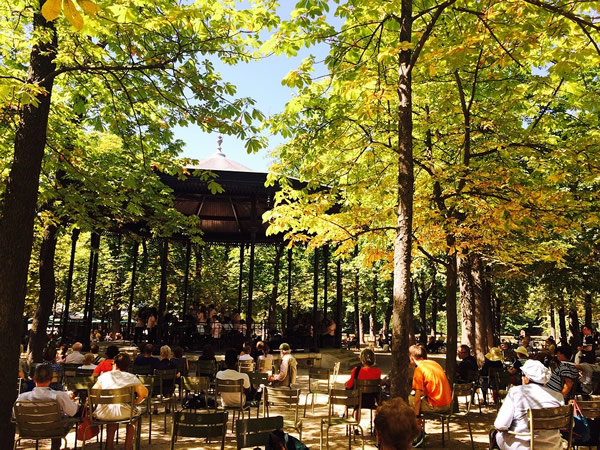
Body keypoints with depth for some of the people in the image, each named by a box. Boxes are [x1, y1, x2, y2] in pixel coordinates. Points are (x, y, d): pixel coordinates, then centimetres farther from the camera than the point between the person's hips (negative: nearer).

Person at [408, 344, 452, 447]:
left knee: (407, 400, 4)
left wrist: (417, 416, -7)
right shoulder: (435, 363, 11)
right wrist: (424, 393, 28)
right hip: (448, 403, 8)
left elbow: (418, 397, -14)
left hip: (436, 405, -8)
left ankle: (419, 434, 6)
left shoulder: (419, 369, -12)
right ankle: (420, 430, 27)